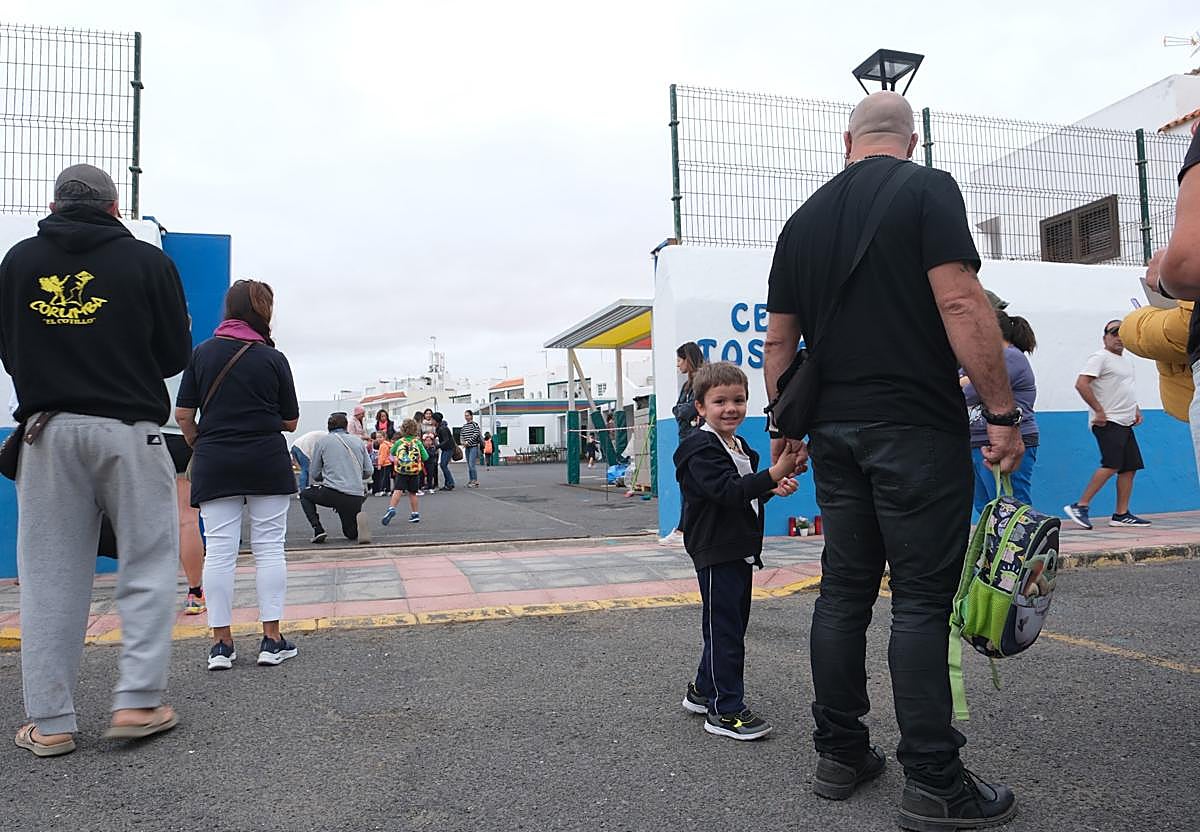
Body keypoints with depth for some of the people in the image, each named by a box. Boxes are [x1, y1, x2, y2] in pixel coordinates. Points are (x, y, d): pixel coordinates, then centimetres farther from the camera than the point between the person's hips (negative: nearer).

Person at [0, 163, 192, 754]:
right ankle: (137, 701, 4)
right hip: (130, 430, -2)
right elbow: (176, 355, 5)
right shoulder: (148, 261, 0)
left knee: (49, 575, 7)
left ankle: (49, 722, 12)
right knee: (147, 565, 6)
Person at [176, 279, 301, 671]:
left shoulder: (202, 353, 3)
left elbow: (183, 415, 0)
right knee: (269, 547, 5)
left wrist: (200, 446, 15)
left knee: (219, 550, 5)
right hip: (267, 462, -2)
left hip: (215, 463, 2)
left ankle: (221, 643, 9)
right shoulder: (273, 358, -2)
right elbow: (290, 421, 2)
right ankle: (272, 639, 8)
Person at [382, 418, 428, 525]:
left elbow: (392, 453, 17)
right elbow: (425, 457, 0)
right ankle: (415, 514, 15)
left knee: (398, 491, -6)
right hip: (415, 472, 1)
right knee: (412, 493, 11)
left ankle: (391, 508, -27)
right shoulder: (418, 442, -2)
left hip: (401, 472, -1)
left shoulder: (399, 442, 1)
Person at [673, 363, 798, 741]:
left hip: (740, 550, 10)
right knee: (724, 630, -4)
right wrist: (775, 473, -36)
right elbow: (728, 492, -28)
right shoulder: (700, 449, -15)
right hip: (716, 551, -10)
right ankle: (725, 710, 6)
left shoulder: (741, 448, 15)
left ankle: (704, 691, 32)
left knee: (730, 625, 17)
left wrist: (772, 490, 6)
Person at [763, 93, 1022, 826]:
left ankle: (841, 755, 19)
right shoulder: (928, 189, -2)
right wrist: (1004, 413, -10)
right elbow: (961, 303, -14)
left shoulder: (804, 218, 14)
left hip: (833, 430, 6)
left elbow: (779, 339, 13)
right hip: (916, 428, -5)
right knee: (922, 600, -1)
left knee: (844, 590, 10)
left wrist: (785, 424, 20)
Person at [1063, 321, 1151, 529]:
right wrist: (1099, 410, -19)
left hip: (1125, 423, 9)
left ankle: (1121, 515, 9)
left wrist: (1136, 410, 18)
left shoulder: (1127, 362, 22)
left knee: (1130, 467, 5)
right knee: (1111, 465, -19)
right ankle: (1080, 506, -15)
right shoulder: (1100, 357, -7)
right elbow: (1081, 384, -18)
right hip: (1107, 422, -9)